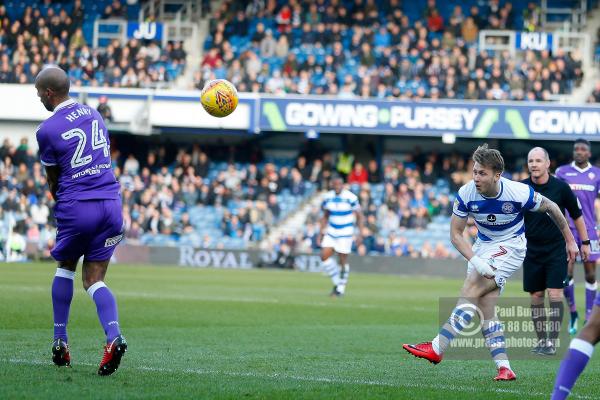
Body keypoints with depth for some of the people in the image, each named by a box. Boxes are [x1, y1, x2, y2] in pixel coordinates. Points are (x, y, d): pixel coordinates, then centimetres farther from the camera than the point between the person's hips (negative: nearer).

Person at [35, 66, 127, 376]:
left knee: (65, 268, 21)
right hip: (111, 202, 4)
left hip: (76, 209, -4)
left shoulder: (47, 130, -7)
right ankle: (114, 336, -18)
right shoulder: (93, 114, 11)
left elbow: (53, 181, 3)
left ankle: (60, 341, 19)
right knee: (94, 280, 7)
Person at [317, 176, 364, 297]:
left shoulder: (351, 198, -12)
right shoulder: (328, 197, 2)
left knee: (343, 260, -2)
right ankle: (336, 282, 10)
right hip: (331, 232, 4)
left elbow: (359, 216, -5)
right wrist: (321, 233, 10)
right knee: (324, 256, -8)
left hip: (345, 233, -4)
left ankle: (341, 287, 13)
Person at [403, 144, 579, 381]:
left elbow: (551, 207, -5)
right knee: (484, 308, -5)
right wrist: (476, 261, -24)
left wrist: (569, 240, 5)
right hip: (483, 246, 5)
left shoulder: (519, 193, -24)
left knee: (471, 292, -22)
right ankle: (504, 368, -2)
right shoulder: (466, 194, -16)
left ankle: (438, 347, -27)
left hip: (510, 245, -5)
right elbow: (455, 234, -9)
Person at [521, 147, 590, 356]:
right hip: (532, 250, 2)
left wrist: (585, 242, 8)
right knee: (536, 297, 5)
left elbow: (577, 215, 6)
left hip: (557, 249, -2)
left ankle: (552, 342, -8)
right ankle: (541, 341, 14)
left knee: (555, 294, -10)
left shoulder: (560, 187, -6)